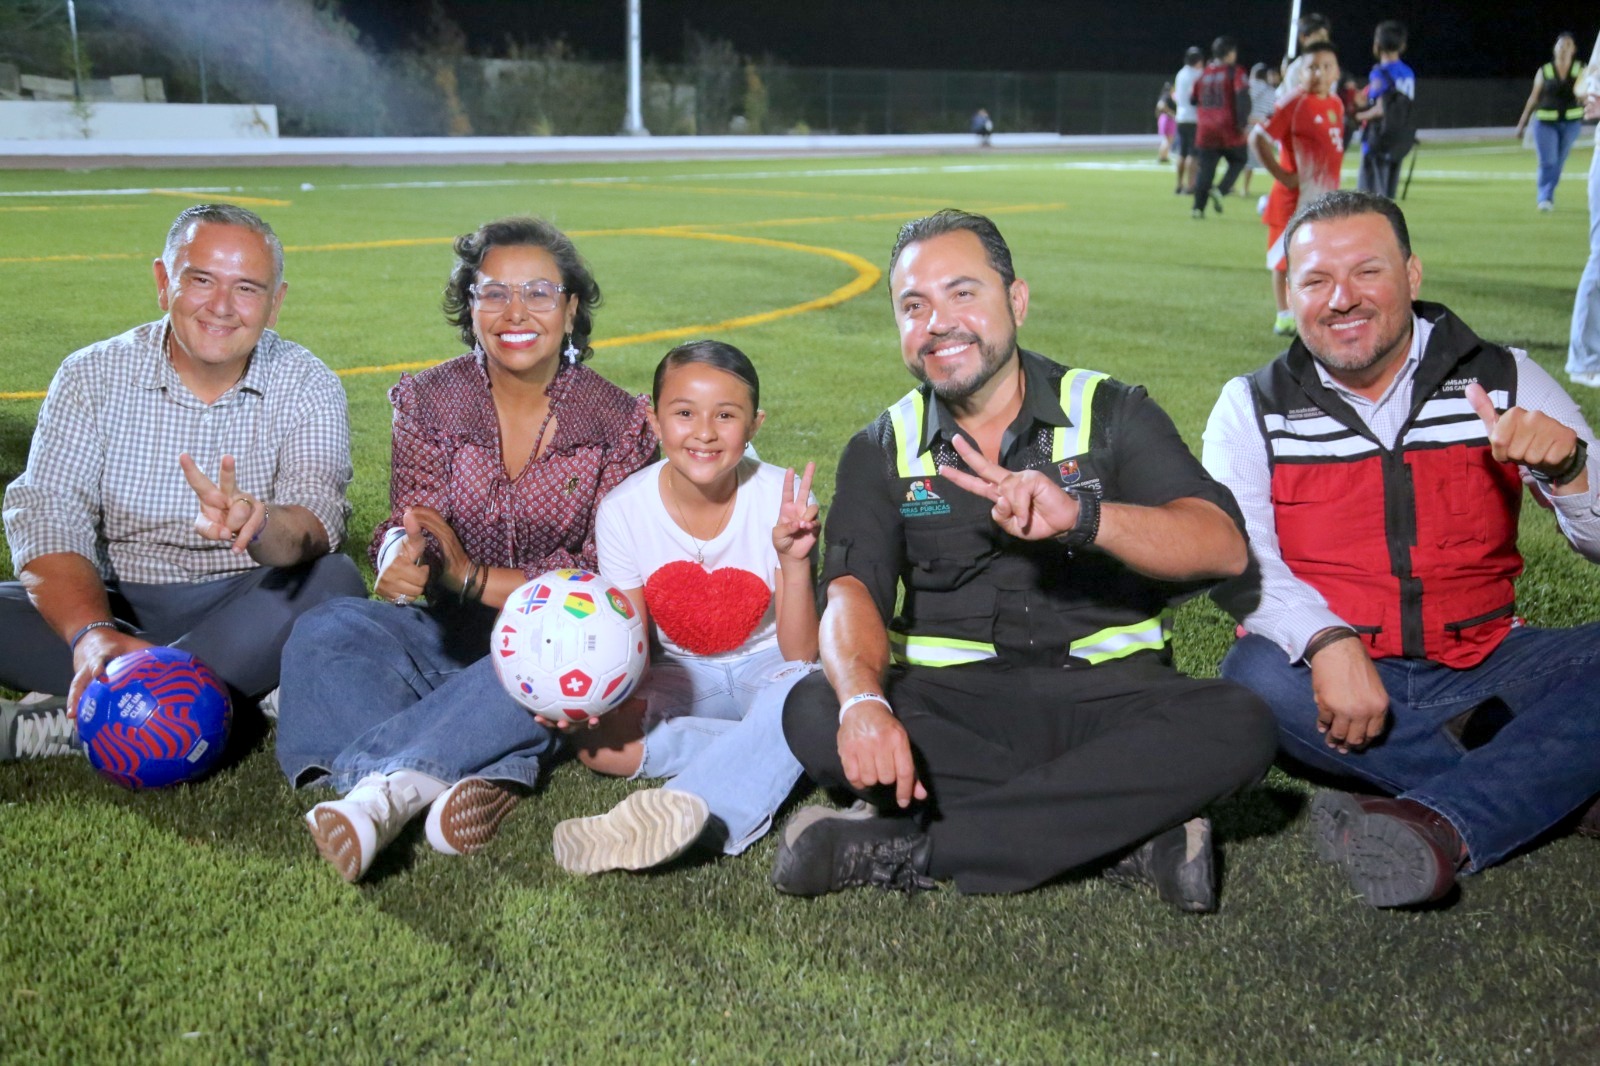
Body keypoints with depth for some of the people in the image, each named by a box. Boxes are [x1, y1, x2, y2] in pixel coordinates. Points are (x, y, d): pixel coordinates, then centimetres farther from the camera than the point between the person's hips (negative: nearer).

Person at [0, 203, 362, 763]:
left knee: (334, 581, -31)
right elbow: (47, 517, -12)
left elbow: (316, 522, -19)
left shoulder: (307, 387, -3)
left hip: (247, 609, -1)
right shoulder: (93, 376, 0)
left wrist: (260, 526, -45)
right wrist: (93, 633, -31)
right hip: (118, 604, 1)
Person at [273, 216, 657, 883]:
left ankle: (380, 781, -39)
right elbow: (409, 527, -1)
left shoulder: (618, 422, -2)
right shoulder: (429, 401, 4)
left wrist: (472, 577, -18)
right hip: (443, 631, 2)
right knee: (325, 632, -27)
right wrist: (399, 558, -28)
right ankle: (478, 774, -48)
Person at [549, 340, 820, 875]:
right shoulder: (624, 511, -12)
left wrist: (793, 563, -32)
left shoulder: (781, 498, -16)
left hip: (766, 667, -2)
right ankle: (765, 761, -22)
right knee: (597, 742, -28)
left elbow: (800, 657, -15)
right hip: (683, 674, 2)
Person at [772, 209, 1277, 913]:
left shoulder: (1110, 413, 4)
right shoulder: (883, 451, 9)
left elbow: (1224, 547, -11)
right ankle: (1135, 833, -24)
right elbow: (852, 592, -7)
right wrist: (864, 700, -31)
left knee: (1237, 725, -30)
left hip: (1105, 692, 0)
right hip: (951, 703, 1)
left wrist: (1081, 516, -31)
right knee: (814, 713, -28)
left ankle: (912, 849, -28)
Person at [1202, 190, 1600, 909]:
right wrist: (1327, 642, -31)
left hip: (1482, 670, 1)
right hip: (1338, 677, -1)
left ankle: (1436, 825, -36)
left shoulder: (1505, 381, 5)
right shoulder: (1254, 407, 3)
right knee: (1256, 674, -33)